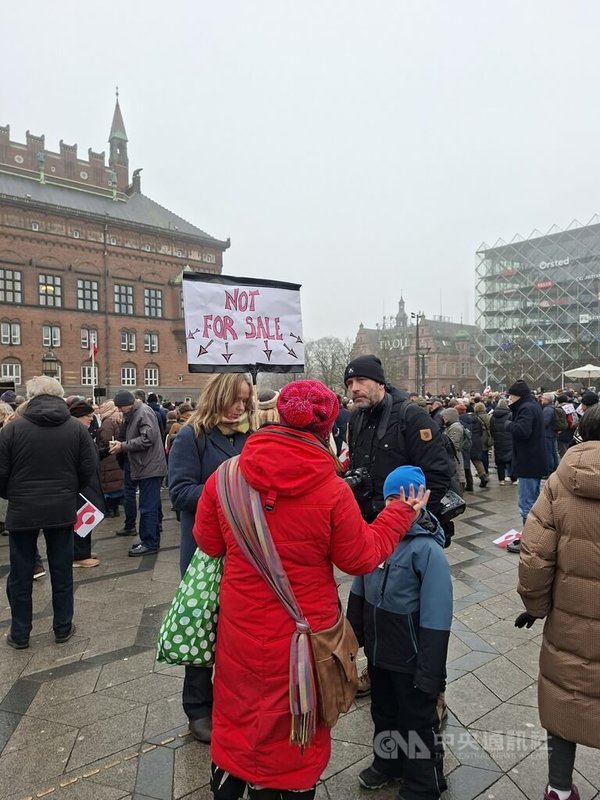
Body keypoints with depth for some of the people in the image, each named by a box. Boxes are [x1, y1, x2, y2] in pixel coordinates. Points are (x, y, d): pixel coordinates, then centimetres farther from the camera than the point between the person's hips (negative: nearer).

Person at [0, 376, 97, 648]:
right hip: (62, 510, 1)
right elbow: (88, 468, -3)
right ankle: (63, 628, 25)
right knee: (62, 571, 13)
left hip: (22, 511, -1)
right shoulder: (77, 428, -5)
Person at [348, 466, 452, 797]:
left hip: (410, 659, -5)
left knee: (417, 723, 17)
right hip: (377, 650, 6)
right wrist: (352, 636, 11)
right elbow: (359, 591, 5)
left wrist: (430, 672, -18)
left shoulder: (428, 550, -23)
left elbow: (435, 620, -21)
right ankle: (387, 762, 53)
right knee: (383, 713, 27)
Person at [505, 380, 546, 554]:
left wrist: (508, 424, -14)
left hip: (528, 463, -11)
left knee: (526, 504, -5)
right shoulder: (532, 405, 15)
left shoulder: (526, 408, -18)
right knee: (533, 501, 18)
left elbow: (522, 431, -31)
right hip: (534, 461, 11)